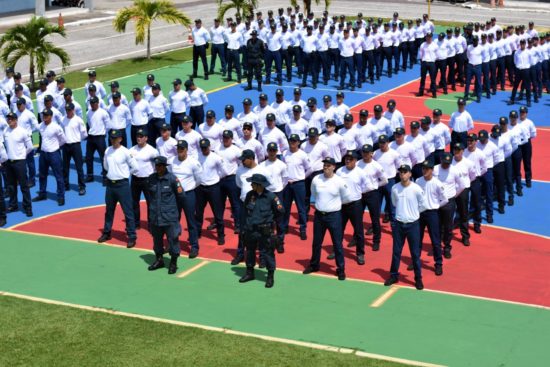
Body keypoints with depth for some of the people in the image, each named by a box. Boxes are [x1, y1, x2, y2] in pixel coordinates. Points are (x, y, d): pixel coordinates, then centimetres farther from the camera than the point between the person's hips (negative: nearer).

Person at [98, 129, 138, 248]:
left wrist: (124, 173, 1)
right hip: (110, 184, 6)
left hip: (122, 184, -6)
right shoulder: (107, 151, 5)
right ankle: (106, 233, 31)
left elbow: (135, 167, -8)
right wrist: (112, 172, 11)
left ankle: (132, 237, 0)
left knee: (128, 211, -3)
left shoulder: (125, 152, -12)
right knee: (109, 210, 18)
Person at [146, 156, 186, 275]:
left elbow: (181, 195, -4)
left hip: (170, 216, -4)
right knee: (157, 238, 16)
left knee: (173, 239, 2)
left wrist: (171, 205, 6)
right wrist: (153, 206, 12)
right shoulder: (152, 178, 1)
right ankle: (159, 260, 33)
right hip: (155, 215, 5)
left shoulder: (172, 178, -12)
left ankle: (173, 263, 15)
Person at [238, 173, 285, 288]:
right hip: (250, 230, 5)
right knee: (250, 251, 18)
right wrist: (244, 227, 11)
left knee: (267, 253, 4)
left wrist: (270, 219, 4)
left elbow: (280, 211, -6)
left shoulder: (270, 196, -16)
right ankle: (249, 273, 35)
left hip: (265, 231, -4)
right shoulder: (250, 195, -4)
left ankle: (270, 276, 18)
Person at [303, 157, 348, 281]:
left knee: (337, 243, 3)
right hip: (319, 215, 3)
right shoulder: (316, 179, -4)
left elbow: (345, 198, 3)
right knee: (316, 242, 16)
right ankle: (314, 265, 34)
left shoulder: (339, 181, -12)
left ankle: (341, 269, 14)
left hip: (334, 216, -3)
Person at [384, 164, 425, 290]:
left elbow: (422, 205, 2)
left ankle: (418, 278, 15)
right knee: (396, 251, 11)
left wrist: (413, 213, 5)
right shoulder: (394, 188, -5)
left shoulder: (416, 189, -13)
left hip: (413, 224, -2)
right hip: (398, 223, 3)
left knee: (415, 253, 5)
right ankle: (394, 275, 24)